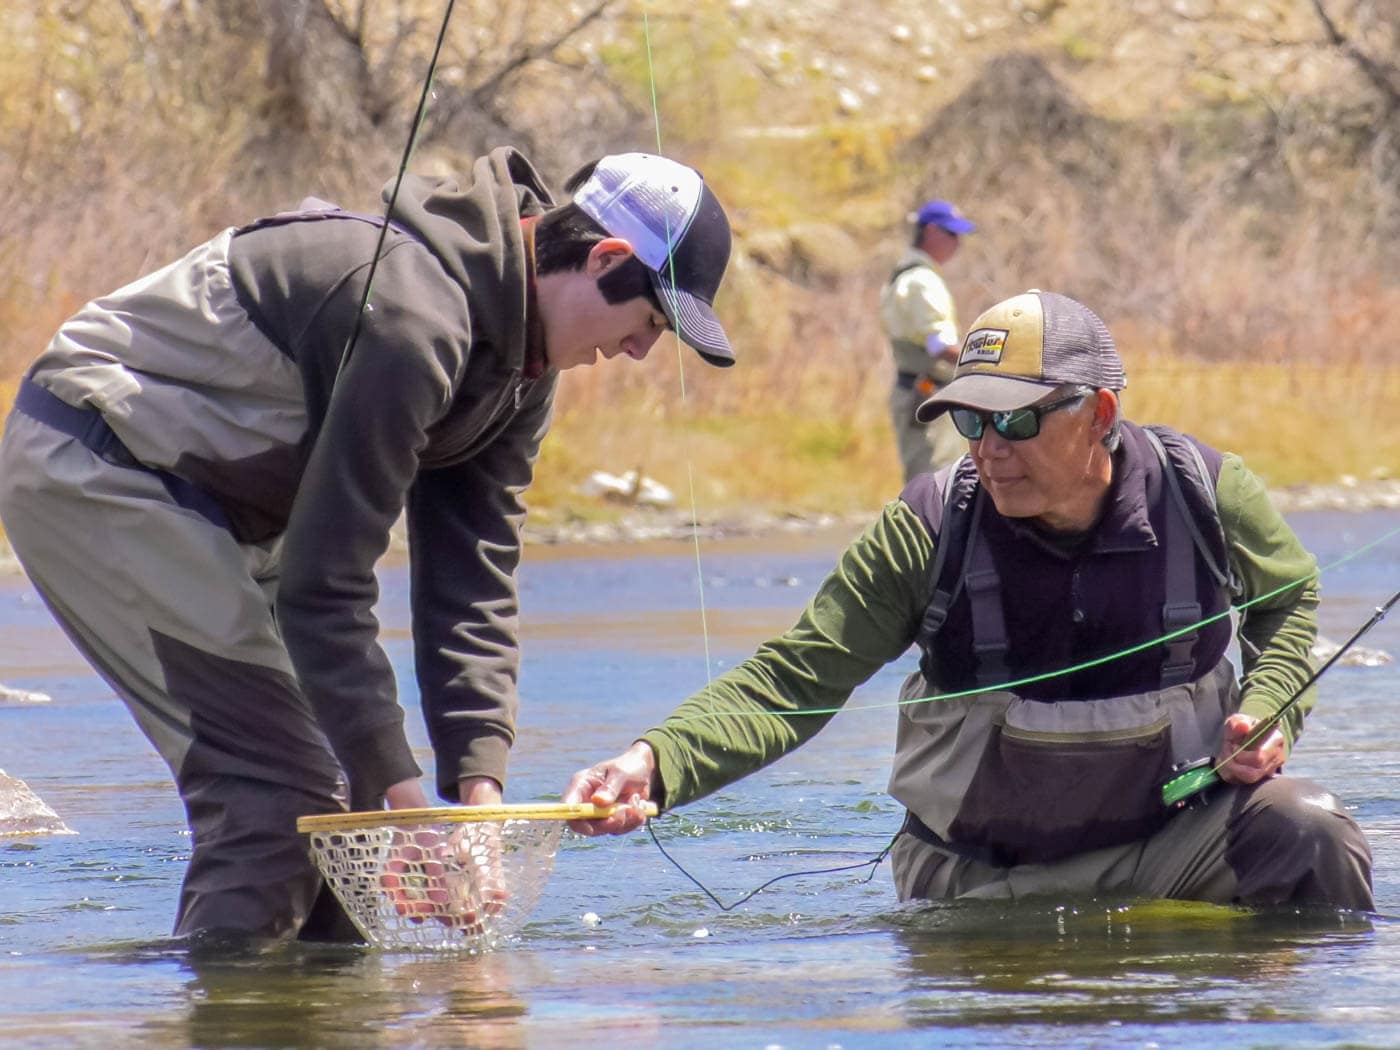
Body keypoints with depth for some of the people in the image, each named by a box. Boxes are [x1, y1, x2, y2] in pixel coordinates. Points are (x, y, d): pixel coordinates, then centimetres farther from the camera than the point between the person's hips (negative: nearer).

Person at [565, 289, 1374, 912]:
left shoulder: (1203, 495, -11)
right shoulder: (932, 527, -17)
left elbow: (1290, 600, 11)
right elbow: (797, 681, -21)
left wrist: (1267, 712, -10)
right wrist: (657, 764, -38)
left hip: (1171, 829, 0)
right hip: (982, 879, 0)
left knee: (1308, 835, -24)